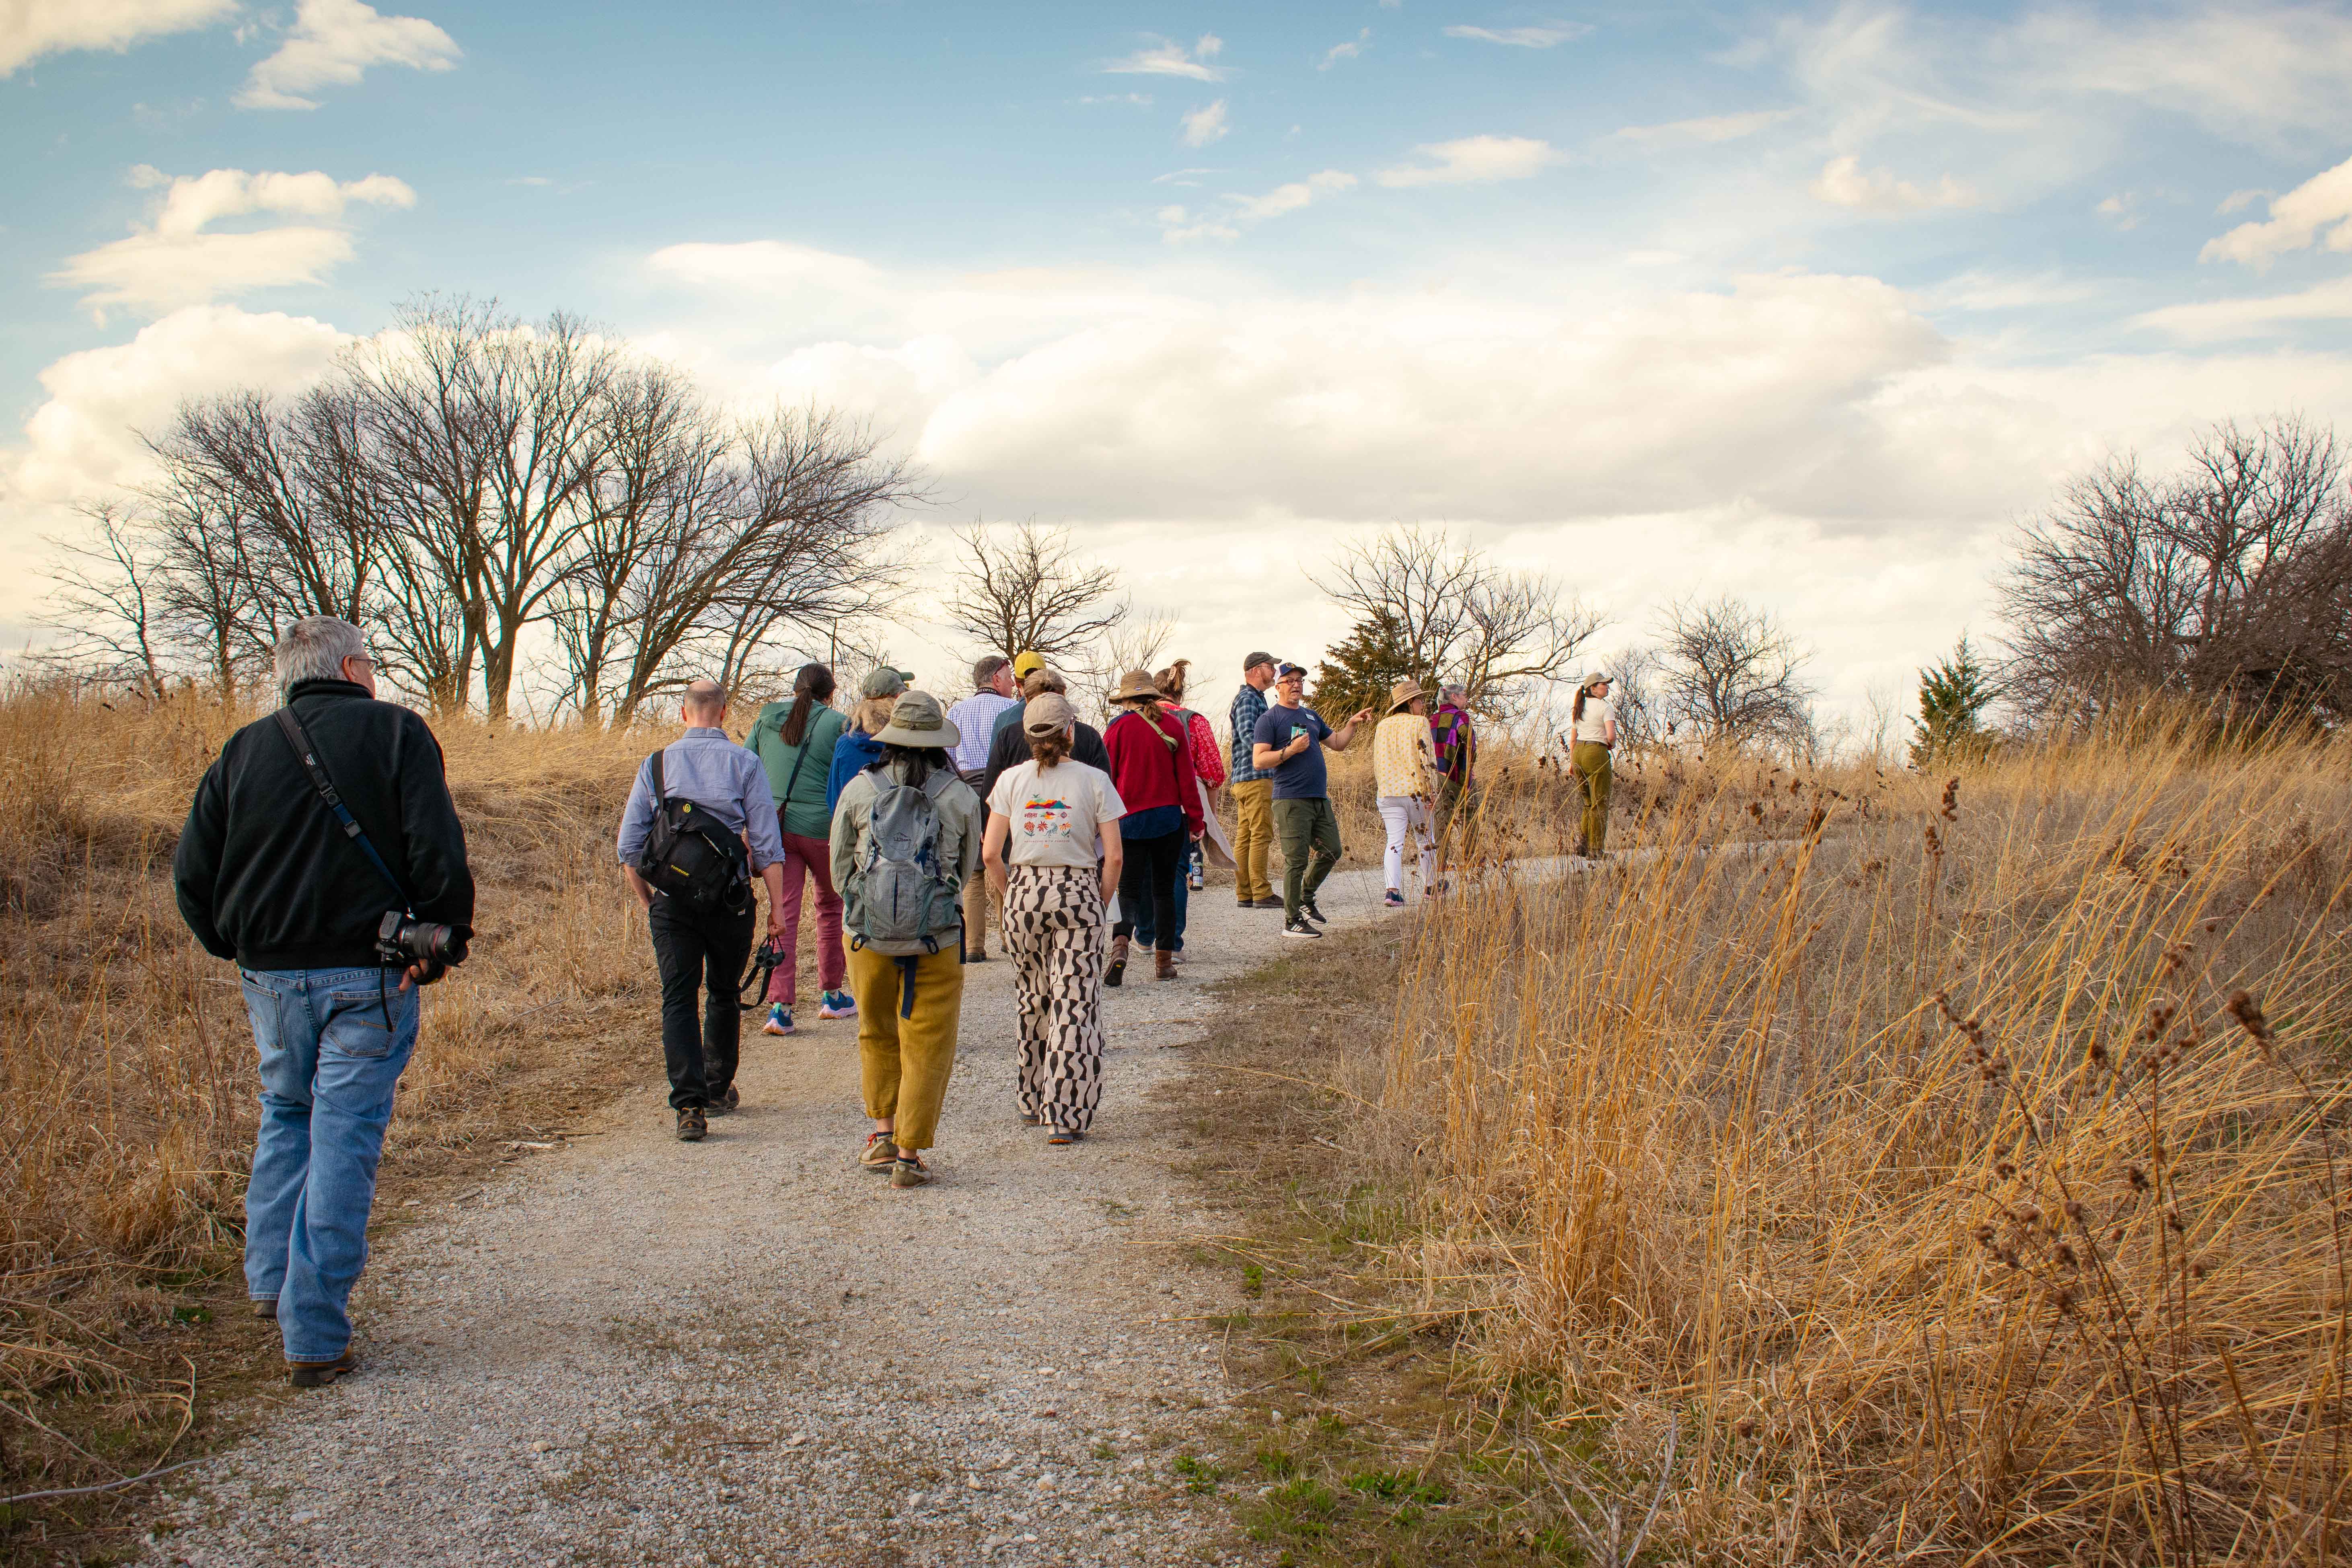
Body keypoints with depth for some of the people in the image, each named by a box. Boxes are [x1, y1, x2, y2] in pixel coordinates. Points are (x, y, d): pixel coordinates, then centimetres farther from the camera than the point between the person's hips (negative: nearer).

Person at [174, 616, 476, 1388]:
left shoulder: (245, 748, 7)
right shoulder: (395, 732, -4)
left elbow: (192, 874, 7)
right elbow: (438, 853, -14)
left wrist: (238, 947, 18)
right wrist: (443, 941, -4)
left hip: (270, 976, 4)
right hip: (367, 977, -4)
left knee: (284, 1116, 25)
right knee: (344, 1140, 0)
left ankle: (269, 1281, 26)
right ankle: (314, 1337, 2)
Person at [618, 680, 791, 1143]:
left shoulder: (656, 764, 5)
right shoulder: (744, 763, 0)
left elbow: (630, 848, 4)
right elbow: (767, 843, -5)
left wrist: (648, 902, 15)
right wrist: (777, 906, -1)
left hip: (672, 900, 0)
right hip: (729, 898, 0)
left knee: (678, 1000, 1)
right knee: (724, 994, 17)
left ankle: (689, 1106, -11)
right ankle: (719, 1091, 28)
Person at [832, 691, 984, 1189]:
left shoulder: (858, 791, -3)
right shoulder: (961, 798, -4)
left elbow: (840, 871, 6)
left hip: (869, 937, 2)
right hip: (936, 942, -1)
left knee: (877, 1035, 22)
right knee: (927, 1048, 8)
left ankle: (883, 1134, 20)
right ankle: (909, 1155, 9)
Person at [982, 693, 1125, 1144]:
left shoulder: (1012, 779, 1)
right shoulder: (1093, 781, -3)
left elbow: (991, 854, -1)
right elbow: (1113, 857, -5)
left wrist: (1011, 897, 12)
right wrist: (1100, 905, 7)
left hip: (1024, 891, 2)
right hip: (1078, 892, -2)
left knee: (1032, 1001, 17)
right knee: (1075, 1006, 1)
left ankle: (1034, 1102, 28)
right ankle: (1066, 1116, 1)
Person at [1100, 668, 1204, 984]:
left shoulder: (1118, 728, -4)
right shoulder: (1172, 726, 1)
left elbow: (1106, 780, -1)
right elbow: (1186, 777, 2)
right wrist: (1195, 819, 8)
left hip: (1130, 820, -1)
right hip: (1168, 817, 1)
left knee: (1129, 890, 3)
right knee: (1164, 890, 10)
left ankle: (1120, 944, -23)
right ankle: (1164, 961, 9)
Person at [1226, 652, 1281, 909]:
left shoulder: (1255, 698, 23)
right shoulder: (1248, 699, -9)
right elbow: (1249, 736, -23)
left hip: (1243, 779, 10)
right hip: (1255, 777, -10)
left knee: (1244, 837, 8)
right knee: (1261, 835, -10)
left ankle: (1244, 894, 10)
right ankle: (1262, 894, -10)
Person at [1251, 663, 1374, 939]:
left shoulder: (1311, 716, 20)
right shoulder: (1269, 719, -3)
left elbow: (1337, 743, 28)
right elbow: (1258, 761, -11)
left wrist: (1353, 723, 14)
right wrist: (1291, 750, -19)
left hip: (1320, 799, 8)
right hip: (1291, 800, -8)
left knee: (1332, 852, 10)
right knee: (1296, 861, -7)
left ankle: (1305, 899, 30)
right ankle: (1292, 921, 1)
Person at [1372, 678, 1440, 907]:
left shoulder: (1382, 727, 11)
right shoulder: (1420, 723, -5)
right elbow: (1427, 759, -11)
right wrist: (1431, 791, -8)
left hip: (1388, 793, 4)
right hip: (1416, 791, -4)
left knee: (1394, 841, -1)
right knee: (1425, 839, 13)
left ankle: (1393, 890, -17)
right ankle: (1429, 887, 25)